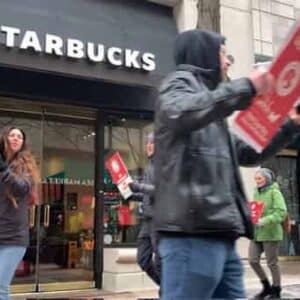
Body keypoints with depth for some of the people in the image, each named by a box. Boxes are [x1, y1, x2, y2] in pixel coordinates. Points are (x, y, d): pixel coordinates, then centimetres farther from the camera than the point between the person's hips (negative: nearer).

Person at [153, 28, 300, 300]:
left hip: (218, 234, 9)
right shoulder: (180, 82, 4)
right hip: (193, 233, -9)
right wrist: (246, 87, -19)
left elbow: (251, 154, 34)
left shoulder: (211, 107, 30)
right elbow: (181, 113, -22)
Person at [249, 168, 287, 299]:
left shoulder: (274, 192, -9)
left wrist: (265, 221, -25)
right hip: (256, 233, 6)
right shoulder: (256, 192, 11)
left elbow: (281, 212, -16)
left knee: (272, 263, 3)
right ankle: (266, 287, 23)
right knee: (253, 260, 2)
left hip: (270, 233, -6)